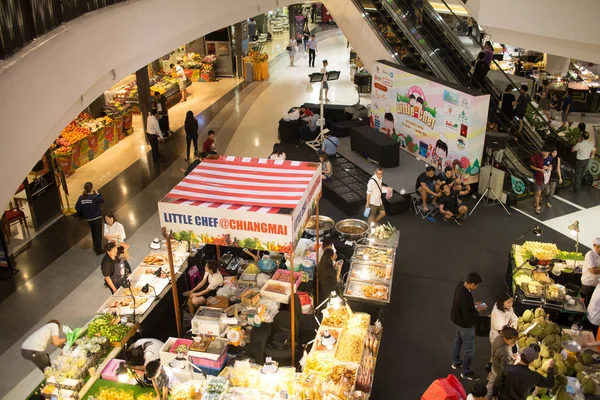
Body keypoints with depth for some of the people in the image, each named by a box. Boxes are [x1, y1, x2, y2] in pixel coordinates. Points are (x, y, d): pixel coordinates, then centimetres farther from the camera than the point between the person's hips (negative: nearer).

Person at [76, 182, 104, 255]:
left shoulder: (81, 198, -8)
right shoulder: (94, 197, -23)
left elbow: (77, 208, -4)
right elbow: (102, 200, -9)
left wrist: (80, 215, 12)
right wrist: (97, 194, -1)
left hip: (88, 218, 5)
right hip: (97, 218, -5)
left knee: (94, 232, 23)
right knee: (98, 233, 5)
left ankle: (96, 247, 36)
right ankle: (98, 249, 7)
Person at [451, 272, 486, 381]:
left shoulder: (460, 285, -12)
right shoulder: (465, 297, -40)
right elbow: (468, 317, -31)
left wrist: (473, 304, 1)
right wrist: (477, 309, -18)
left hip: (458, 320, 9)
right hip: (465, 324, -9)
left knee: (458, 341, 28)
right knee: (469, 348, 11)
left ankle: (456, 362, 51)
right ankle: (466, 372, 30)